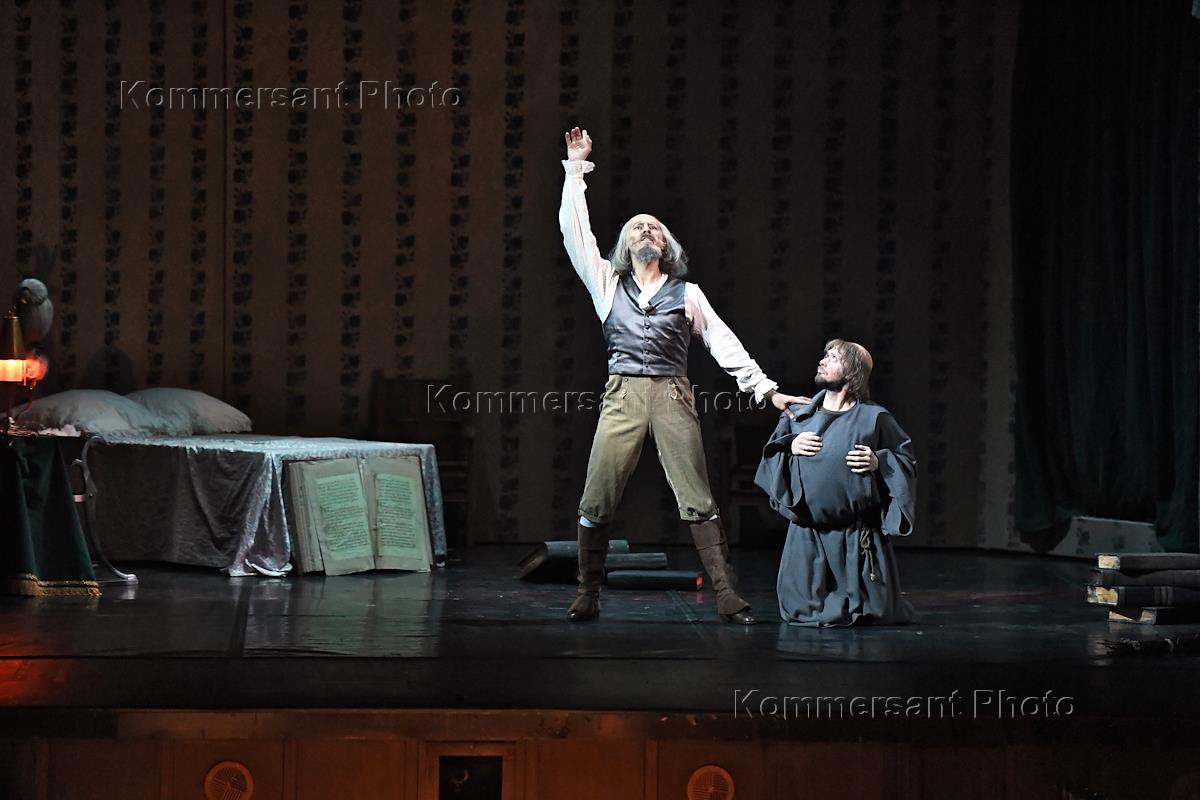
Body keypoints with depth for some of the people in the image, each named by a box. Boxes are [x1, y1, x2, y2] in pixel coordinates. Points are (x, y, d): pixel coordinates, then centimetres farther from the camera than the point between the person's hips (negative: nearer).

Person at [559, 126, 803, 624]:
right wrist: (576, 171, 8)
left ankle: (727, 597, -8)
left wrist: (767, 388, 8)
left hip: (672, 397, 0)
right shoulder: (608, 284, 15)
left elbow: (724, 344, 14)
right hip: (622, 396, 1)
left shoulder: (687, 295, 15)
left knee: (698, 500, -6)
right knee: (596, 502, -4)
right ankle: (587, 595, 7)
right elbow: (576, 233, 9)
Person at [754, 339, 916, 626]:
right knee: (800, 612, 0)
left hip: (857, 535, -2)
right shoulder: (799, 415, 10)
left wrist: (879, 463, -14)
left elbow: (908, 462, 4)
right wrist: (790, 446, -7)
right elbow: (769, 458, 13)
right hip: (808, 531, 2)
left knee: (876, 612, -1)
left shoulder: (874, 417, 0)